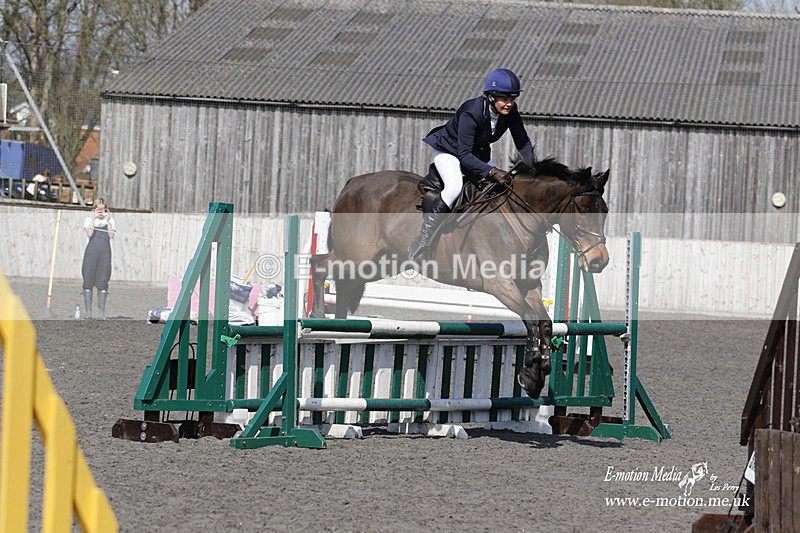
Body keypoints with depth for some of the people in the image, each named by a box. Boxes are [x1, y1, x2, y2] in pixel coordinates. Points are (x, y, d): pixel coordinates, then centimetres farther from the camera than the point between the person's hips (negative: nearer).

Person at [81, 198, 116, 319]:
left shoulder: (110, 221, 13)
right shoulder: (89, 219, 10)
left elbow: (111, 235, -2)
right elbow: (89, 233, -7)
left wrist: (108, 221, -6)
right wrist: (94, 219, -9)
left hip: (105, 252, 1)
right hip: (91, 251, -1)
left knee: (103, 282, -2)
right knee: (88, 281, -3)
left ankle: (102, 312, 0)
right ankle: (88, 311, 0)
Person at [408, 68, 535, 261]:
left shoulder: (510, 111, -17)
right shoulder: (471, 113, -36)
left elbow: (523, 143, -4)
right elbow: (464, 155, -38)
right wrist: (492, 172, -46)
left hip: (478, 152, 7)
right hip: (448, 150, -7)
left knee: (504, 185, -4)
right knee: (454, 187, -32)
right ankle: (423, 237, -27)